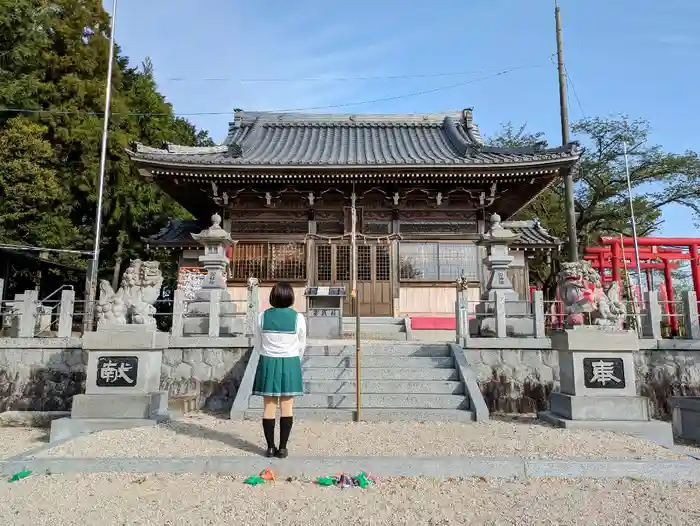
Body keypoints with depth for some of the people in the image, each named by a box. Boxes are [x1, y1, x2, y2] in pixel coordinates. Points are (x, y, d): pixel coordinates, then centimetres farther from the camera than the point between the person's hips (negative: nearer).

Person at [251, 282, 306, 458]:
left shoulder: (263, 316, -6)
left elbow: (258, 344, 4)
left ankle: (270, 447, 14)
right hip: (290, 363, -1)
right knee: (287, 407, 6)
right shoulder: (298, 318, -9)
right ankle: (282, 448, 10)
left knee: (269, 407, 8)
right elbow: (301, 345, 2)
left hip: (267, 363, 1)